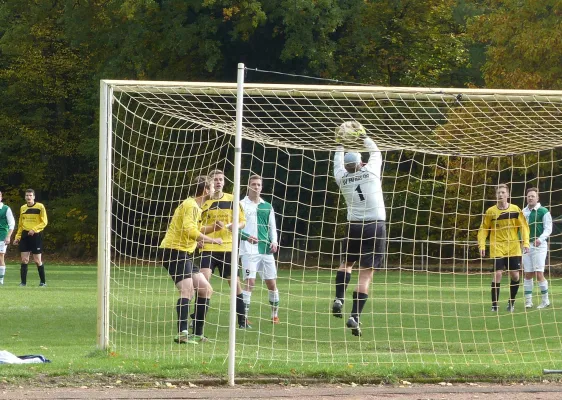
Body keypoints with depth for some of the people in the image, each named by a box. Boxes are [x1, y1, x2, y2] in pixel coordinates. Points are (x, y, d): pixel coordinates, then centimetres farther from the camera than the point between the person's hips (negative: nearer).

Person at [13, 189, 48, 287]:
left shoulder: (40, 207, -4)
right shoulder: (23, 208, 12)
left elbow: (44, 222, -6)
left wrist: (34, 229, -18)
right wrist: (17, 237, 13)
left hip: (36, 235, -4)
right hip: (25, 235, 4)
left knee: (37, 260, -2)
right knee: (24, 259, -2)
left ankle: (43, 281, 11)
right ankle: (23, 282, 2)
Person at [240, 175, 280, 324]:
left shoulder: (267, 207, 15)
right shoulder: (242, 205, 2)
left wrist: (274, 241, 1)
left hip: (266, 250, 4)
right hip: (249, 249, -4)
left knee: (271, 282, 6)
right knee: (249, 282, -12)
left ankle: (275, 314, 18)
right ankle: (244, 316, -8)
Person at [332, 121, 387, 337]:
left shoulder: (342, 178, 4)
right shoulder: (371, 171, -1)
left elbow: (337, 161, 24)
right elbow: (375, 151, 18)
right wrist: (362, 134, 27)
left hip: (354, 227, 2)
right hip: (376, 226, -2)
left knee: (346, 262, 27)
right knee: (366, 273, -4)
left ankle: (339, 299, 7)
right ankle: (355, 316, -12)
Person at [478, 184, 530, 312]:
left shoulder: (515, 210, 1)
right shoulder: (490, 212, -2)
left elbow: (524, 227, 4)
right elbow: (483, 229, 3)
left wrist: (525, 243, -7)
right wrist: (482, 245, -8)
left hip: (514, 248, 2)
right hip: (497, 248, -2)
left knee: (515, 275, 1)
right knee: (497, 274, -13)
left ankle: (511, 302, 21)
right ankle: (494, 304, -6)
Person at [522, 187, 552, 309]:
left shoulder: (543, 212, -4)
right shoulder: (524, 212, 12)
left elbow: (548, 228, -8)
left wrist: (541, 239, -24)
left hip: (539, 245, -5)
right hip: (526, 245, 5)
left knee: (539, 274, -9)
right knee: (528, 274, 5)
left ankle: (545, 300, 0)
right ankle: (528, 301, 9)